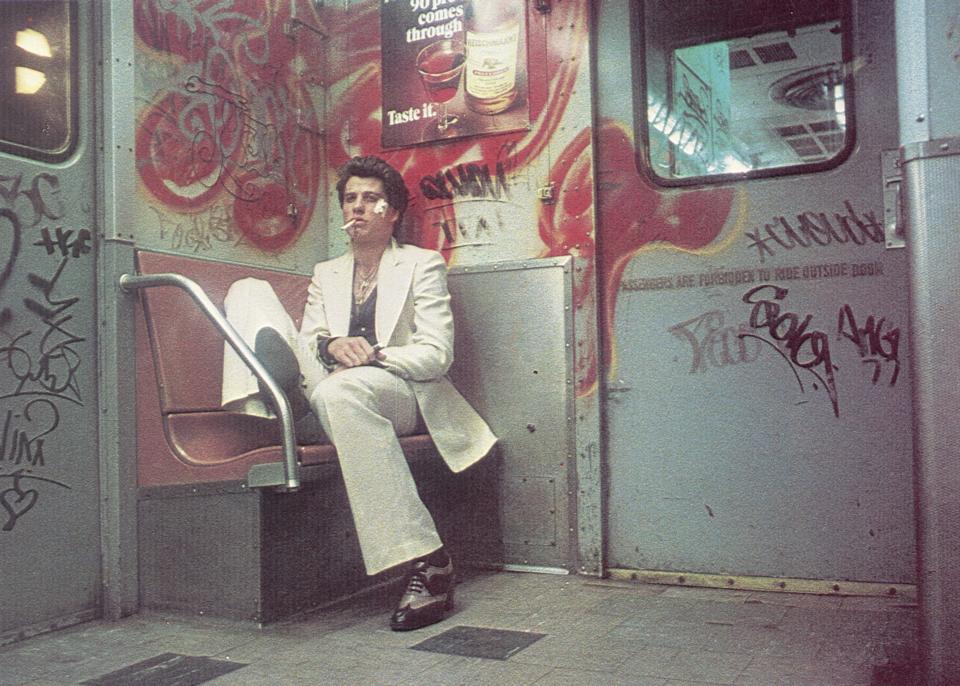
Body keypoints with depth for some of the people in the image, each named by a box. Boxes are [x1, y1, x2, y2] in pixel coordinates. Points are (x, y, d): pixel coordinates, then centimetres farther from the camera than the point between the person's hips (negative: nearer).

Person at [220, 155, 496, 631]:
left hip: (401, 395, -4)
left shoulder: (423, 265, 10)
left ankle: (427, 562, -42)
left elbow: (436, 355, -1)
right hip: (327, 390, 4)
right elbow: (308, 339, 11)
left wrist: (374, 355, -17)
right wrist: (331, 346, -13)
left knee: (341, 390, -43)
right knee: (250, 291, -6)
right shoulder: (326, 274, 25)